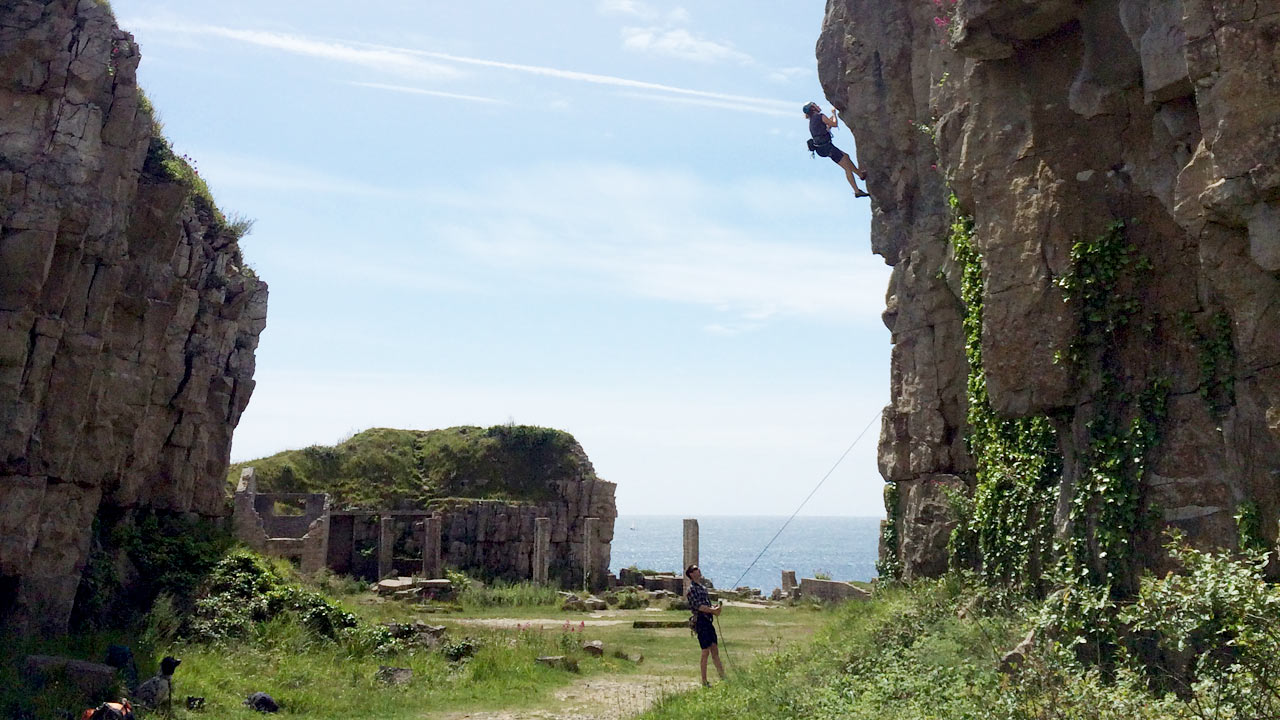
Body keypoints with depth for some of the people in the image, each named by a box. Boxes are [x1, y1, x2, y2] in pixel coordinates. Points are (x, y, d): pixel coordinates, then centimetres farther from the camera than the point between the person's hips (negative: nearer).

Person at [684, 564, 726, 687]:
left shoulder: (702, 587, 19)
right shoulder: (692, 588, -8)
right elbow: (698, 606, -17)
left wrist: (714, 608, 1)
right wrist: (713, 610, -17)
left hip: (708, 621, 8)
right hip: (701, 621, -8)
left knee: (715, 651, 9)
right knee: (706, 652, -5)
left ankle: (723, 677, 12)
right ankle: (704, 682, 2)